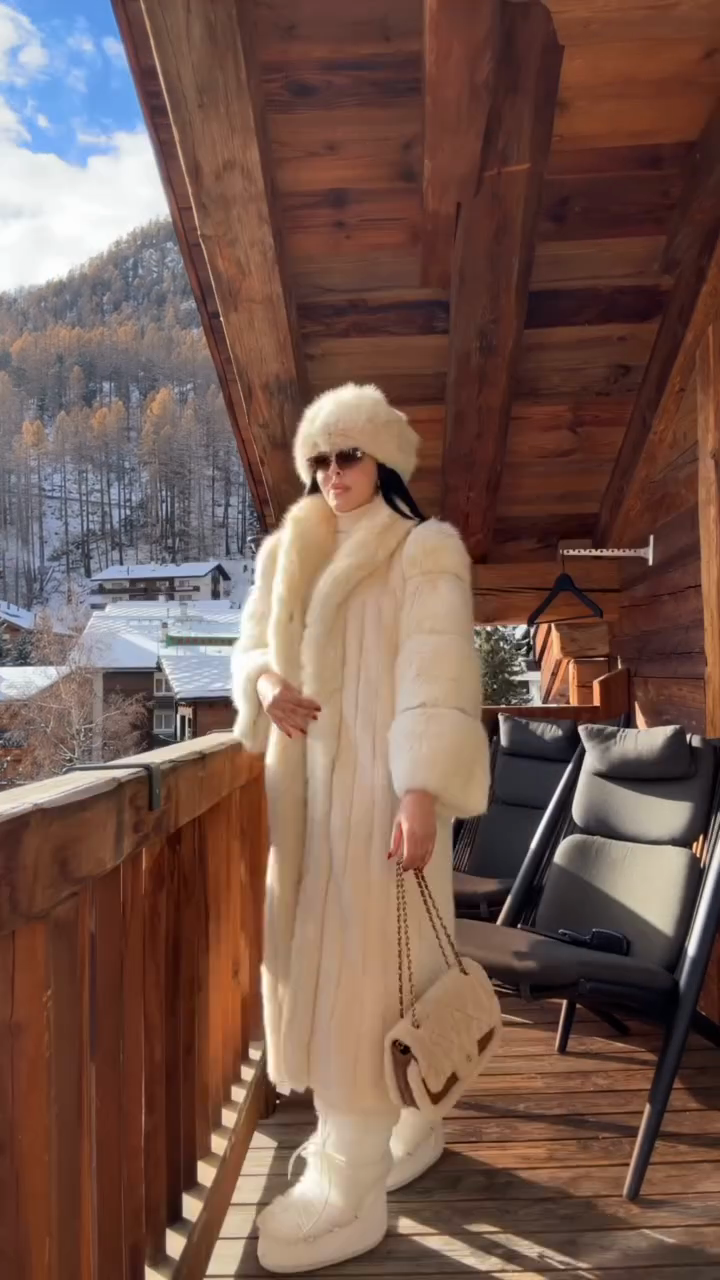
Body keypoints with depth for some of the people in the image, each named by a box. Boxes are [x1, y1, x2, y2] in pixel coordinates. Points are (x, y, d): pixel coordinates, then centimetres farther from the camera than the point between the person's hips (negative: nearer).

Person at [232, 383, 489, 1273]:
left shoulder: (424, 551, -3)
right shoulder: (289, 552, 15)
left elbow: (435, 673, -13)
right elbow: (250, 645, 16)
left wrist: (422, 792, -23)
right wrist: (265, 682, -9)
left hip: (380, 781, -6)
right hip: (304, 780, 7)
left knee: (366, 960, -4)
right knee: (320, 955, 11)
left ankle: (351, 1185, 6)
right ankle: (402, 1125, 29)